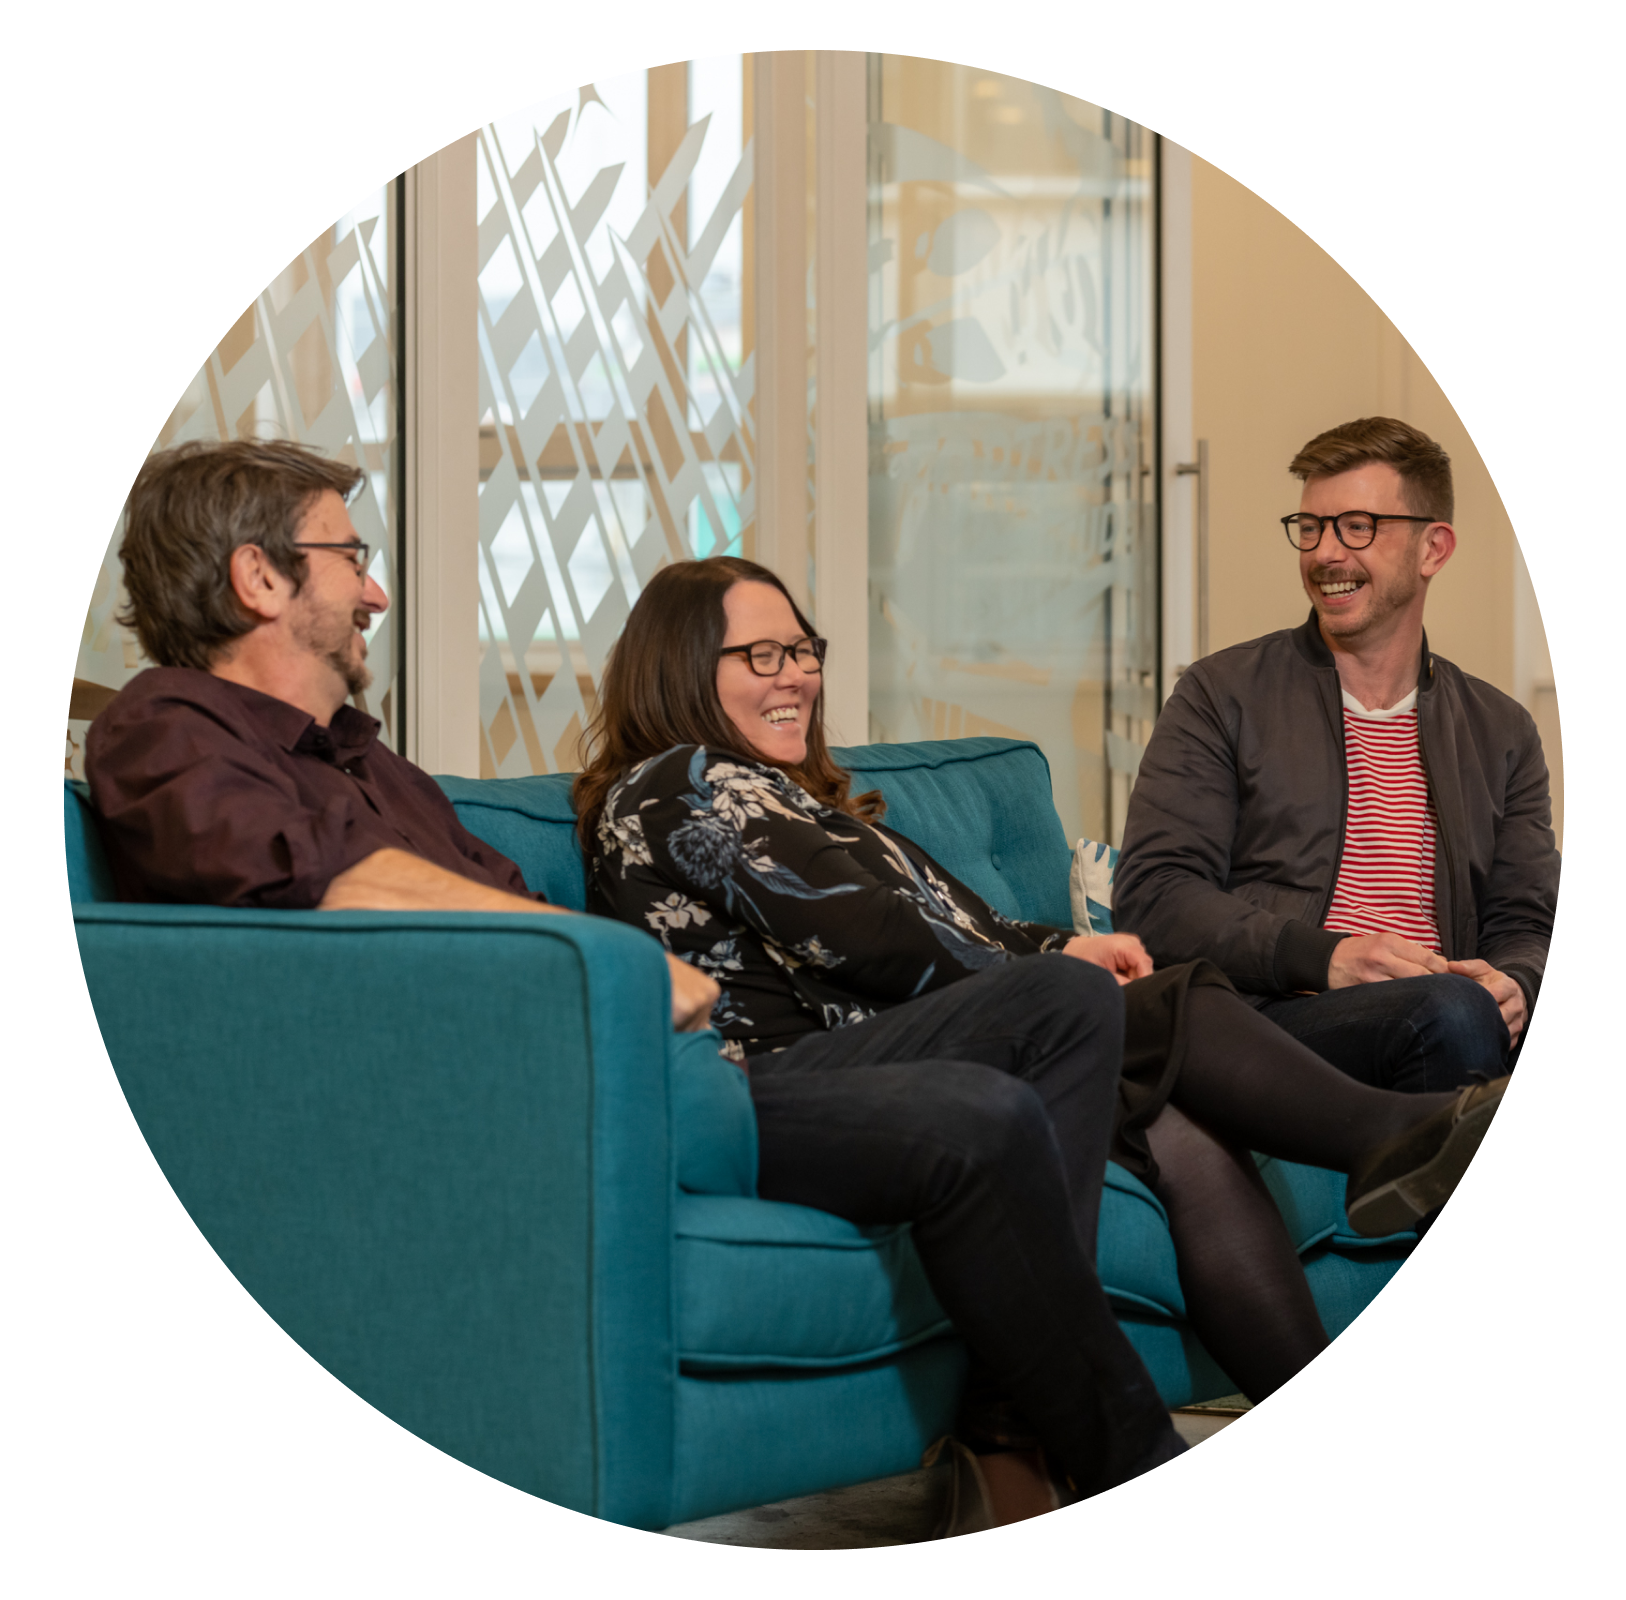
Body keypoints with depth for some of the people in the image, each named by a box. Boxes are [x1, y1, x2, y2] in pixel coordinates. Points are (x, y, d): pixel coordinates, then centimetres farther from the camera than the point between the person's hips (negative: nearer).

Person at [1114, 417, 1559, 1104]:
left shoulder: (1501, 732, 21)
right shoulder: (1223, 695, 10)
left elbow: (1526, 925, 17)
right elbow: (1152, 896, 0)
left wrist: (1510, 983, -10)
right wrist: (1323, 956, -15)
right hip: (1264, 1022, -3)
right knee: (1453, 1014, -35)